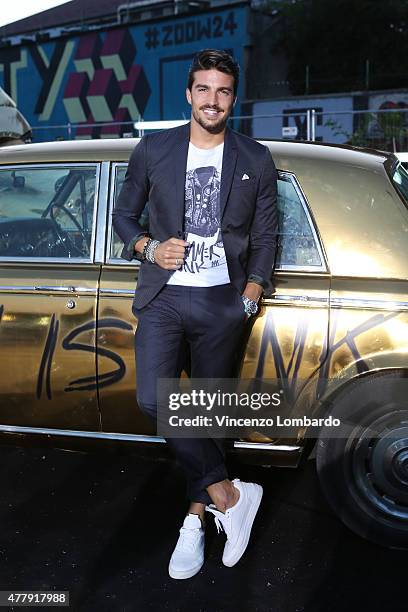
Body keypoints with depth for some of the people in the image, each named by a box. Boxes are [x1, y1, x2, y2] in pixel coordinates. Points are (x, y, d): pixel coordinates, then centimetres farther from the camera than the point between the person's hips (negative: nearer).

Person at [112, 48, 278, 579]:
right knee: (153, 400, -17)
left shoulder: (256, 162, 6)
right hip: (162, 297, 0)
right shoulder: (153, 150, 5)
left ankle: (197, 515, 23)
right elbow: (123, 215, 12)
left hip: (222, 302, 0)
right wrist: (149, 247, -8)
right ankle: (228, 494, -1)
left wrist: (250, 297, -1)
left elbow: (265, 238, 10)